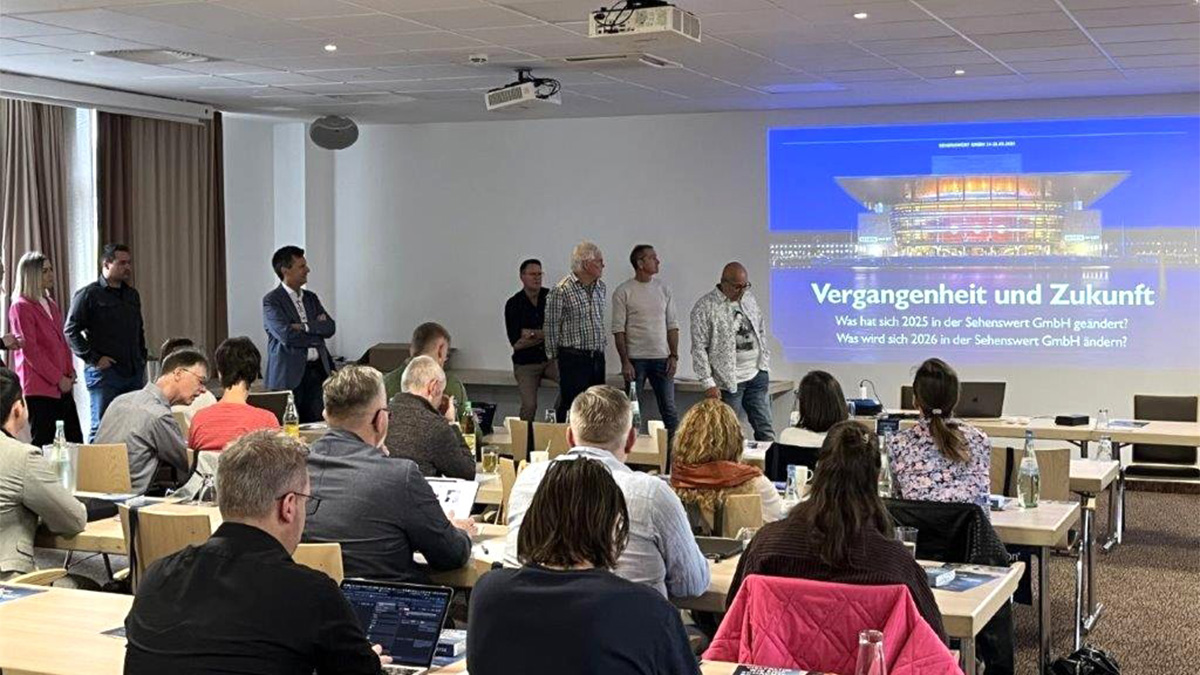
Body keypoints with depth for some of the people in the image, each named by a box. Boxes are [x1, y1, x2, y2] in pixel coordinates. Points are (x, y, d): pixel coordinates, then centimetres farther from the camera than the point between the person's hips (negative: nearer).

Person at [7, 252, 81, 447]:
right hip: (39, 388, -8)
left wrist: (70, 373, 7)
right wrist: (58, 379, -13)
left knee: (76, 441, 5)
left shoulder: (52, 305, 18)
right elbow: (30, 351, -13)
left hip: (62, 387, 8)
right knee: (42, 444, -6)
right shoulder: (21, 307, -7)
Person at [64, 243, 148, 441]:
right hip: (104, 372, -6)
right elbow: (71, 330, -7)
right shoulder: (89, 294, -3)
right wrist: (94, 358, -12)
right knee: (101, 427, -5)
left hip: (134, 373, 6)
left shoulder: (132, 295, 17)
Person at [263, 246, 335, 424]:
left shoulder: (311, 298, 17)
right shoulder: (271, 301, -3)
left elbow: (330, 327, 5)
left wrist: (305, 327, -10)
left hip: (317, 372, 6)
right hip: (289, 375, -6)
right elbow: (287, 335, -16)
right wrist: (317, 336, -4)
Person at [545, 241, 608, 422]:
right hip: (573, 358, -7)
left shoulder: (601, 288, 11)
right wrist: (554, 356, 0)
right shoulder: (562, 290, -11)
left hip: (597, 358, 7)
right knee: (570, 408, -5)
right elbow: (552, 326, -5)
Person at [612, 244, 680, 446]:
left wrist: (674, 356, 1)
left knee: (669, 409, 4)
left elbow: (672, 325, 10)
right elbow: (618, 330, -5)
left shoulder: (664, 289, 9)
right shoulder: (623, 292, -3)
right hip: (635, 359, -3)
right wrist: (625, 362, -11)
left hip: (661, 359, 3)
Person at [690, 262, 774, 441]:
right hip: (729, 380, -5)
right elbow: (699, 348, -12)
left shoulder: (749, 298, 10)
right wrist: (708, 383, -15)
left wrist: (764, 358, 14)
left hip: (757, 374, 6)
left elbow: (761, 330, 22)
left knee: (765, 430, 6)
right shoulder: (705, 307, -10)